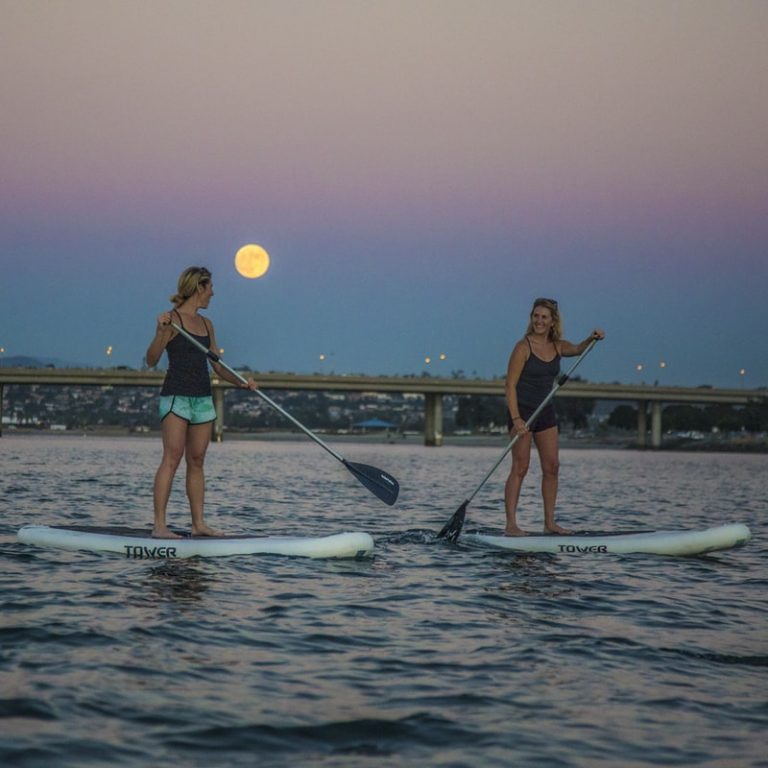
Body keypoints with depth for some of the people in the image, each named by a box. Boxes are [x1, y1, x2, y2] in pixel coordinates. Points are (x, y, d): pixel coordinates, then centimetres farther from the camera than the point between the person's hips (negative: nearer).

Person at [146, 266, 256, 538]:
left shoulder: (206, 324, 15)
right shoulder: (172, 319, -6)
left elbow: (217, 365, 18)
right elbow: (152, 360, -12)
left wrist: (241, 382, 2)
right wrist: (161, 331, -27)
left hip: (203, 398, 7)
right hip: (176, 396, -7)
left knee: (196, 461, 7)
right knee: (172, 458, -12)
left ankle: (198, 523, 9)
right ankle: (159, 525, -14)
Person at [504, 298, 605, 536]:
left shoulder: (557, 346, 4)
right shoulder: (523, 347, -13)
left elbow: (577, 349, 18)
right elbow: (510, 385, -15)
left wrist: (591, 339, -6)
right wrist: (516, 419, -23)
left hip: (546, 412, 7)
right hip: (522, 410, -7)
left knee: (552, 467, 5)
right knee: (520, 468, -9)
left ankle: (549, 523, 11)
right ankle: (511, 524, -8)